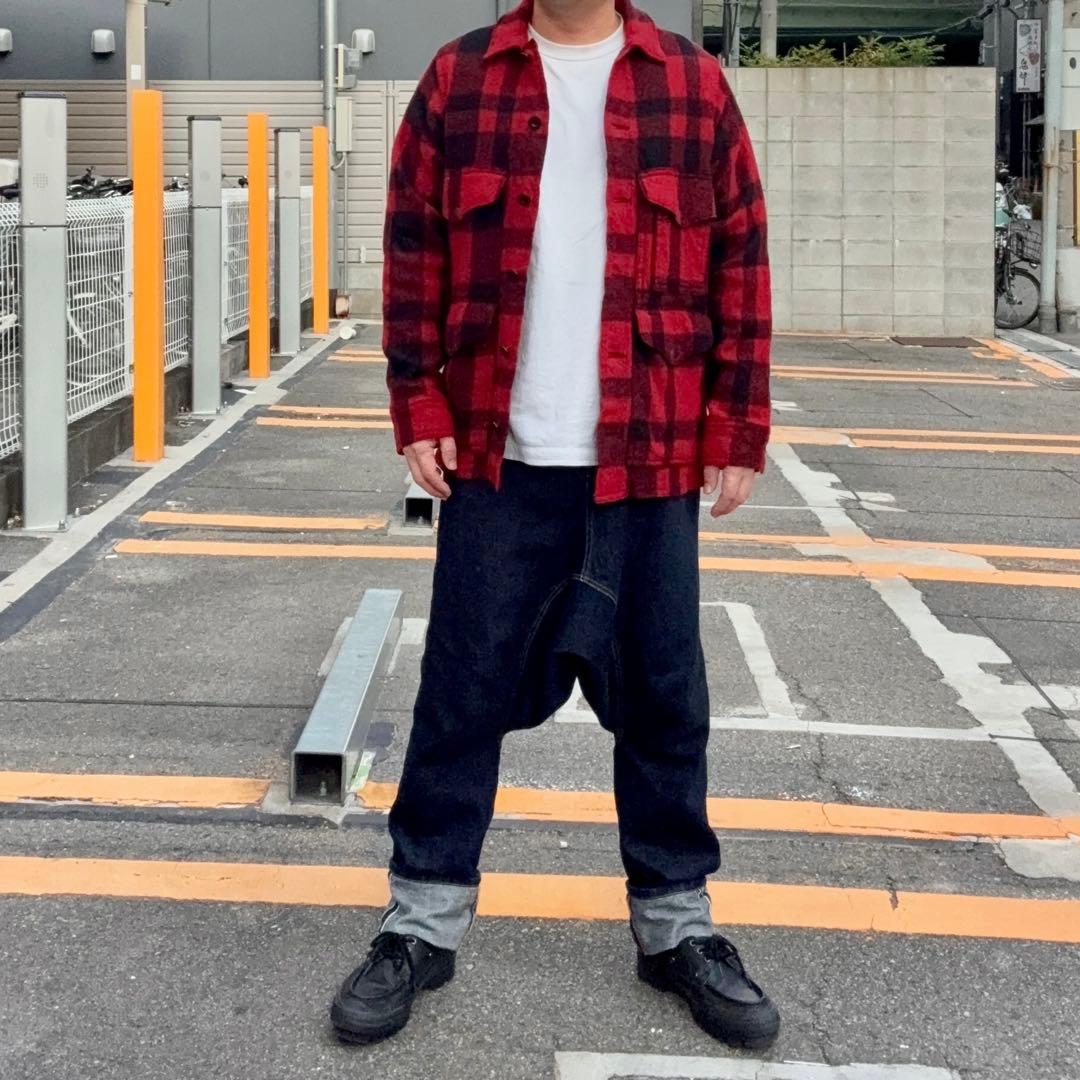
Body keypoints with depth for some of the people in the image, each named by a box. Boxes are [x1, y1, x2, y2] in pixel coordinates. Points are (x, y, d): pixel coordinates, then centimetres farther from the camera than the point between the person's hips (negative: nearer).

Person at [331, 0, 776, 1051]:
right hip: (498, 456, 0)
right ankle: (422, 924, 20)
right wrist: (420, 409, -3)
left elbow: (739, 266, 3)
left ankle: (675, 924, 25)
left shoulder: (692, 84, 3)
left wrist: (736, 434, 0)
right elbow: (414, 254, 3)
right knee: (462, 690, 6)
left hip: (652, 458, 1)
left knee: (663, 697, 9)